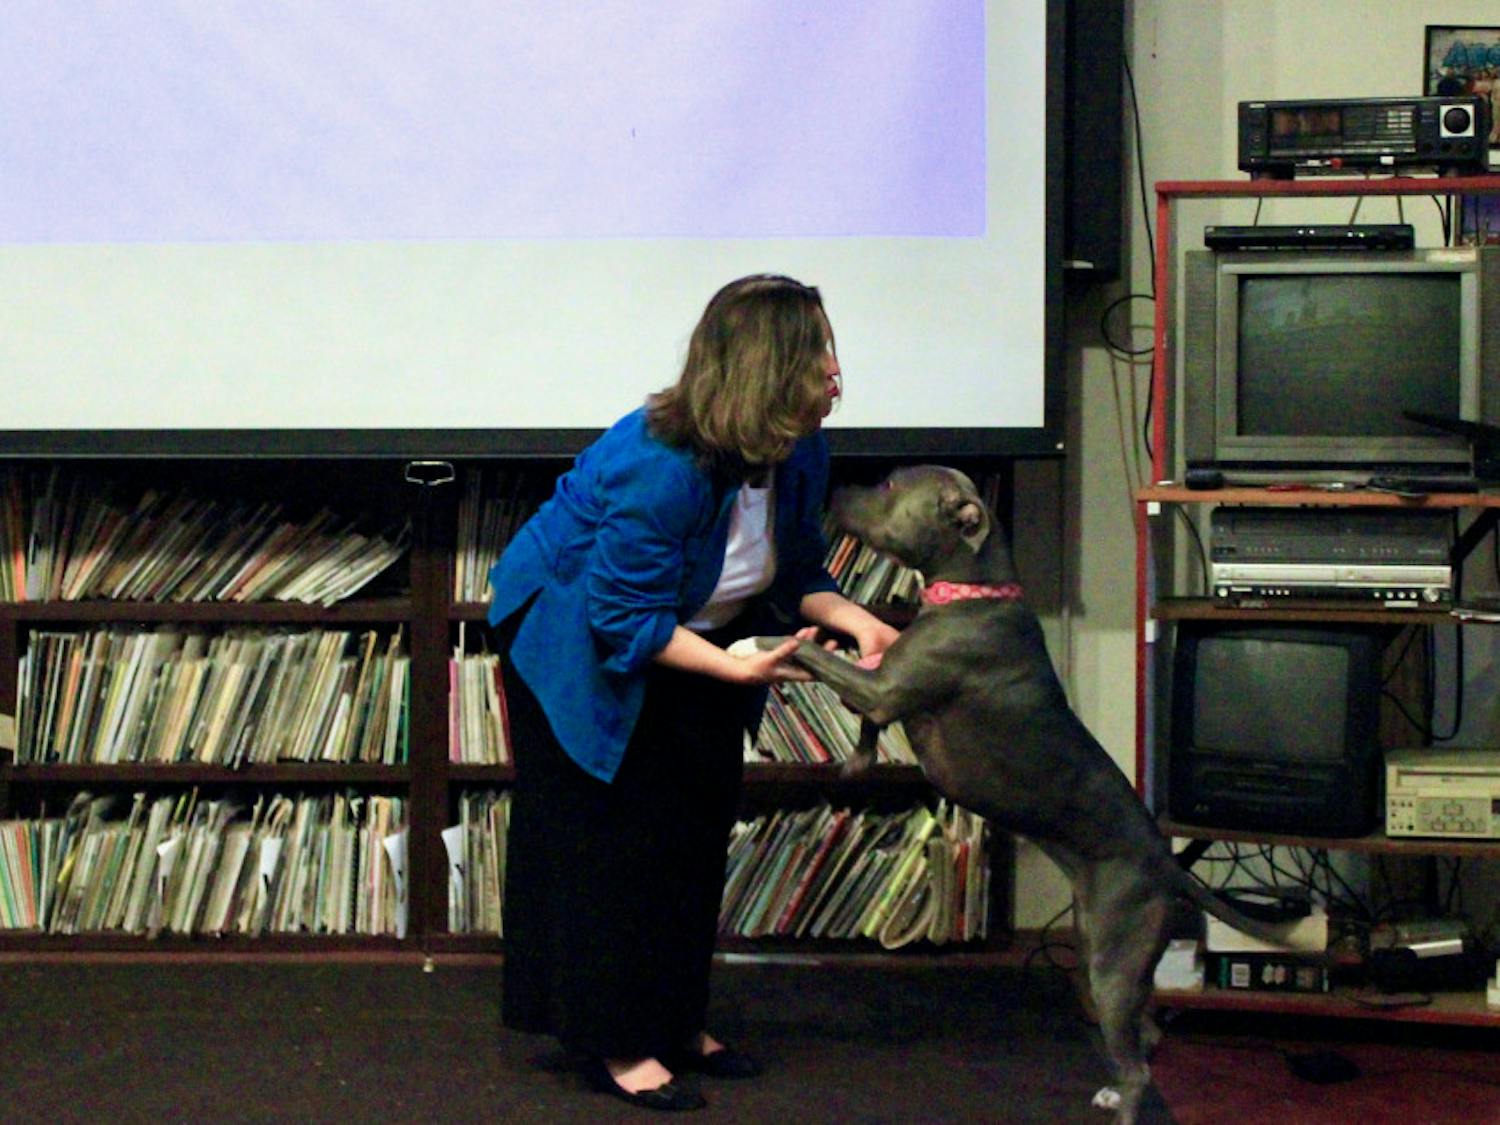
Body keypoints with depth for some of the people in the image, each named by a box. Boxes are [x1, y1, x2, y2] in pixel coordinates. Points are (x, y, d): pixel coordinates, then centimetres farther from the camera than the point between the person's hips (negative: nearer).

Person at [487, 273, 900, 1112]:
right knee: (613, 838, -5)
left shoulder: (799, 456, -12)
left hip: (682, 646, 8)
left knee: (696, 830, 10)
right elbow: (625, 618, -32)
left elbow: (797, 572, 0)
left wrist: (849, 618, -20)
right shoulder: (658, 468, -37)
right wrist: (732, 665, -39)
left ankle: (675, 1025, 22)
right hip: (575, 651, -8)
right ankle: (612, 1043, 4)